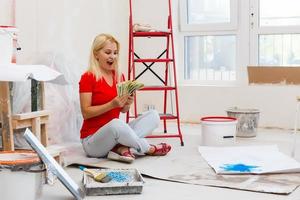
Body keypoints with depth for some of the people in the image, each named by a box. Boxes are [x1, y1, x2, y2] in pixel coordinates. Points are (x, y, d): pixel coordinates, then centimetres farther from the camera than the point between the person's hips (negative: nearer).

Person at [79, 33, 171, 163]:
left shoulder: (119, 76, 10)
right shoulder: (88, 77, -8)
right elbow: (86, 113, -13)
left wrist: (127, 103, -7)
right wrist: (112, 104, -23)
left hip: (114, 134, 7)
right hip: (92, 138, -7)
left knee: (153, 115, -8)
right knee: (116, 123, -40)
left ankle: (122, 148, -27)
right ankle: (148, 149, -13)